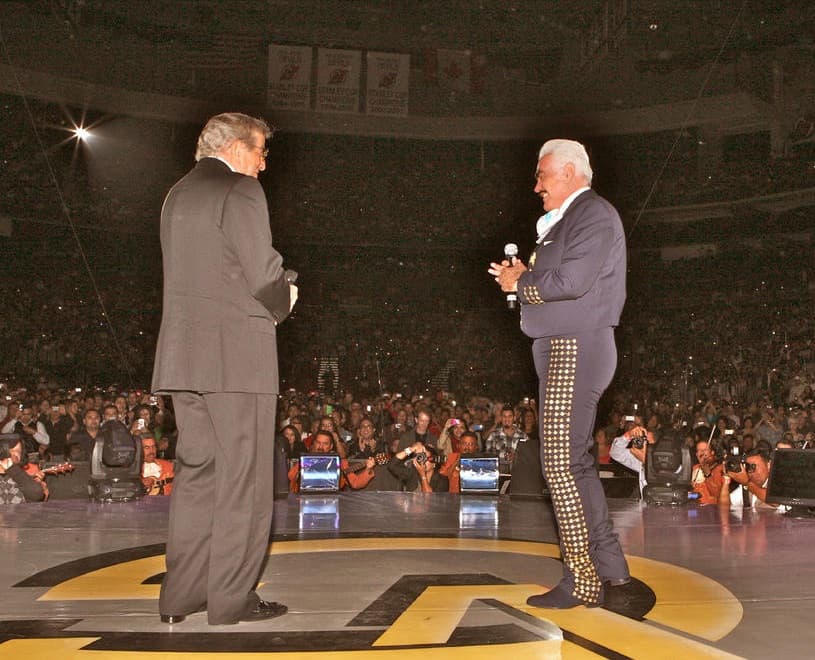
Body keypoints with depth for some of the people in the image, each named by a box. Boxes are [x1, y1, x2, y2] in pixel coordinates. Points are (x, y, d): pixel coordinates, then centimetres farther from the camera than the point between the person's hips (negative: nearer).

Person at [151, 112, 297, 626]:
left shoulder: (178, 194, 18)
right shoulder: (240, 191, -7)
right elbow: (264, 276, -14)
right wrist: (283, 301, 8)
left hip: (184, 353, 8)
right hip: (236, 355, -8)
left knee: (197, 472, 13)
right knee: (243, 478, 0)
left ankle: (182, 594, 17)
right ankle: (232, 597, 5)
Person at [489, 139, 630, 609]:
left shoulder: (594, 214, -9)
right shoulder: (567, 219, 23)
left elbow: (571, 282, -22)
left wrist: (520, 281, -8)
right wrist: (524, 277, 4)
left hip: (576, 349, -11)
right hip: (566, 349, 11)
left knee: (561, 465, -10)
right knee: (576, 461, 13)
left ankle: (582, 582, -3)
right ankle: (609, 565, 22)